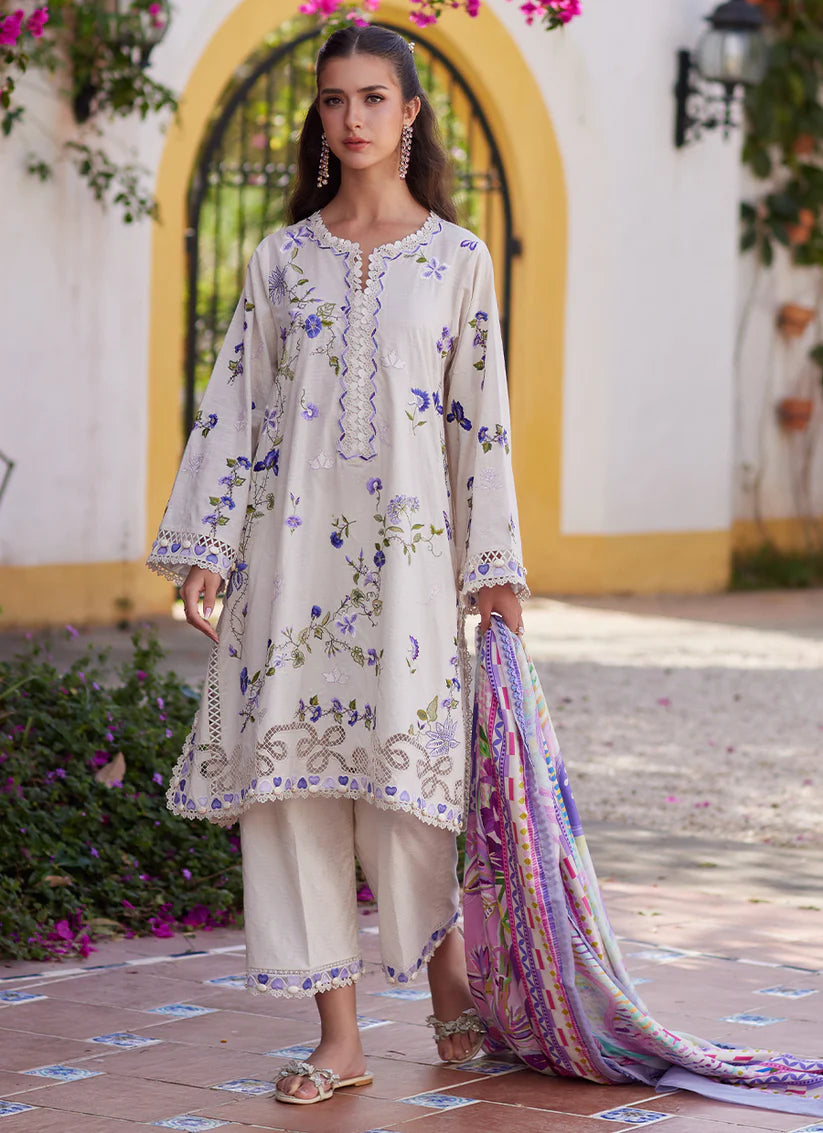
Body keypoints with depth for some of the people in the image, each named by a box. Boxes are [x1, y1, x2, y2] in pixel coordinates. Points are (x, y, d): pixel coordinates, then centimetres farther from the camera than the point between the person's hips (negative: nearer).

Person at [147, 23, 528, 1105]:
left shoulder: (458, 258, 6)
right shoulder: (282, 258, 10)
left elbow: (481, 419, 5)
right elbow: (234, 405, 8)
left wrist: (495, 566, 2)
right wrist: (206, 548, 1)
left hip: (405, 546, -2)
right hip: (291, 540, 2)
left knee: (398, 764, -5)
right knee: (292, 769, -1)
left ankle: (449, 973, 22)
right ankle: (339, 1035, 6)